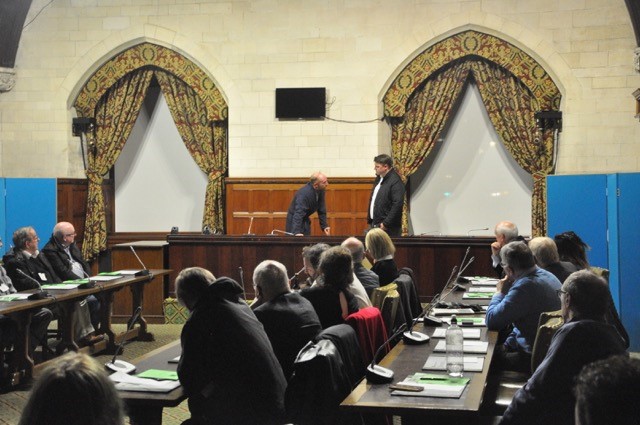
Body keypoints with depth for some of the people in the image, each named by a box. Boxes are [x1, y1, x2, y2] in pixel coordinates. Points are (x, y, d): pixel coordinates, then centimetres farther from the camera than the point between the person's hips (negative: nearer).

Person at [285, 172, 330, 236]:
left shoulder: (321, 191, -9)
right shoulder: (304, 193, -32)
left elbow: (322, 211, 2)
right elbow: (298, 214, -40)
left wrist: (324, 226, -5)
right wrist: (297, 232, -49)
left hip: (305, 219, 8)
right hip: (294, 220, -7)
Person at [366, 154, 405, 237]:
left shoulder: (395, 182, -14)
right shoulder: (379, 178, 14)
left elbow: (397, 205, -21)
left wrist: (386, 224, -20)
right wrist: (369, 220, 15)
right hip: (374, 224, 8)